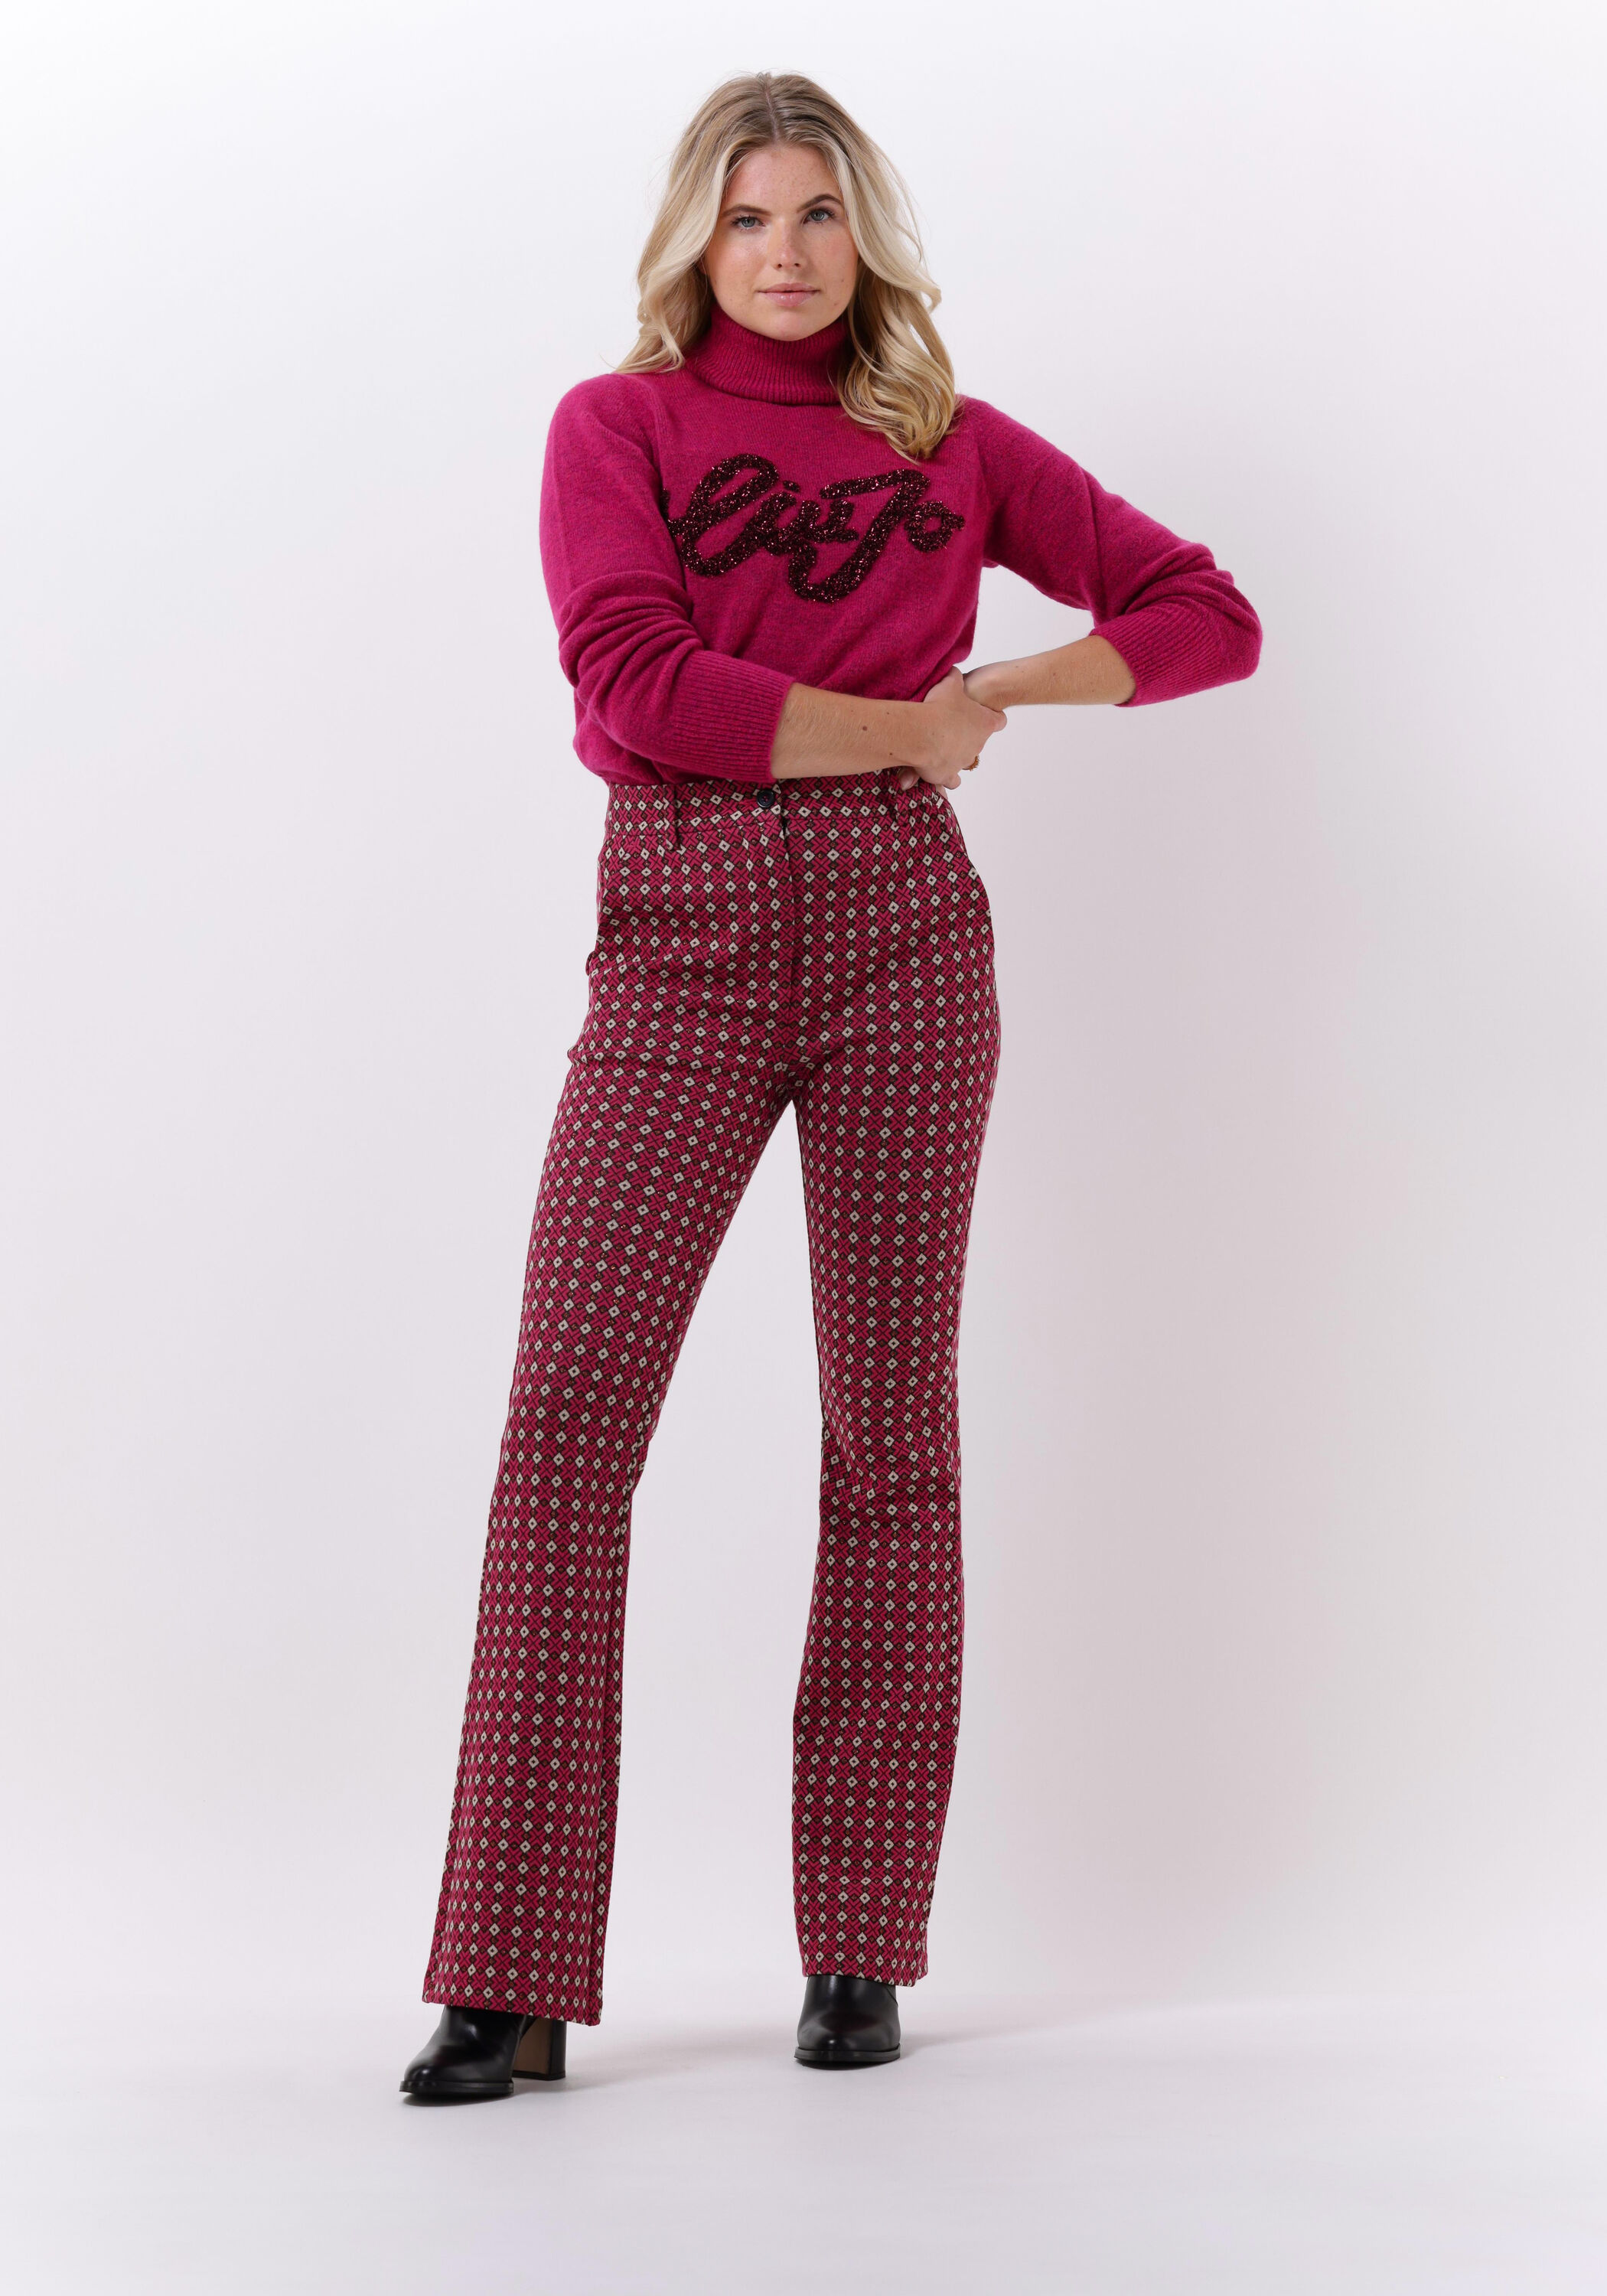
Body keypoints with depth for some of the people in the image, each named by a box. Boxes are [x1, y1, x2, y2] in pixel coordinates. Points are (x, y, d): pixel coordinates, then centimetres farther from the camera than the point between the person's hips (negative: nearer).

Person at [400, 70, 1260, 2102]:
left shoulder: (956, 447, 13)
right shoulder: (614, 425, 8)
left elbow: (1209, 615, 14)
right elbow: (637, 684, -8)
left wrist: (1005, 685, 1)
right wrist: (902, 727, -5)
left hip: (900, 928, 1)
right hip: (678, 941, -1)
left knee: (889, 1431, 2)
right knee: (567, 1415, -12)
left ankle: (861, 1948, 12)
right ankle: (512, 1981, -8)